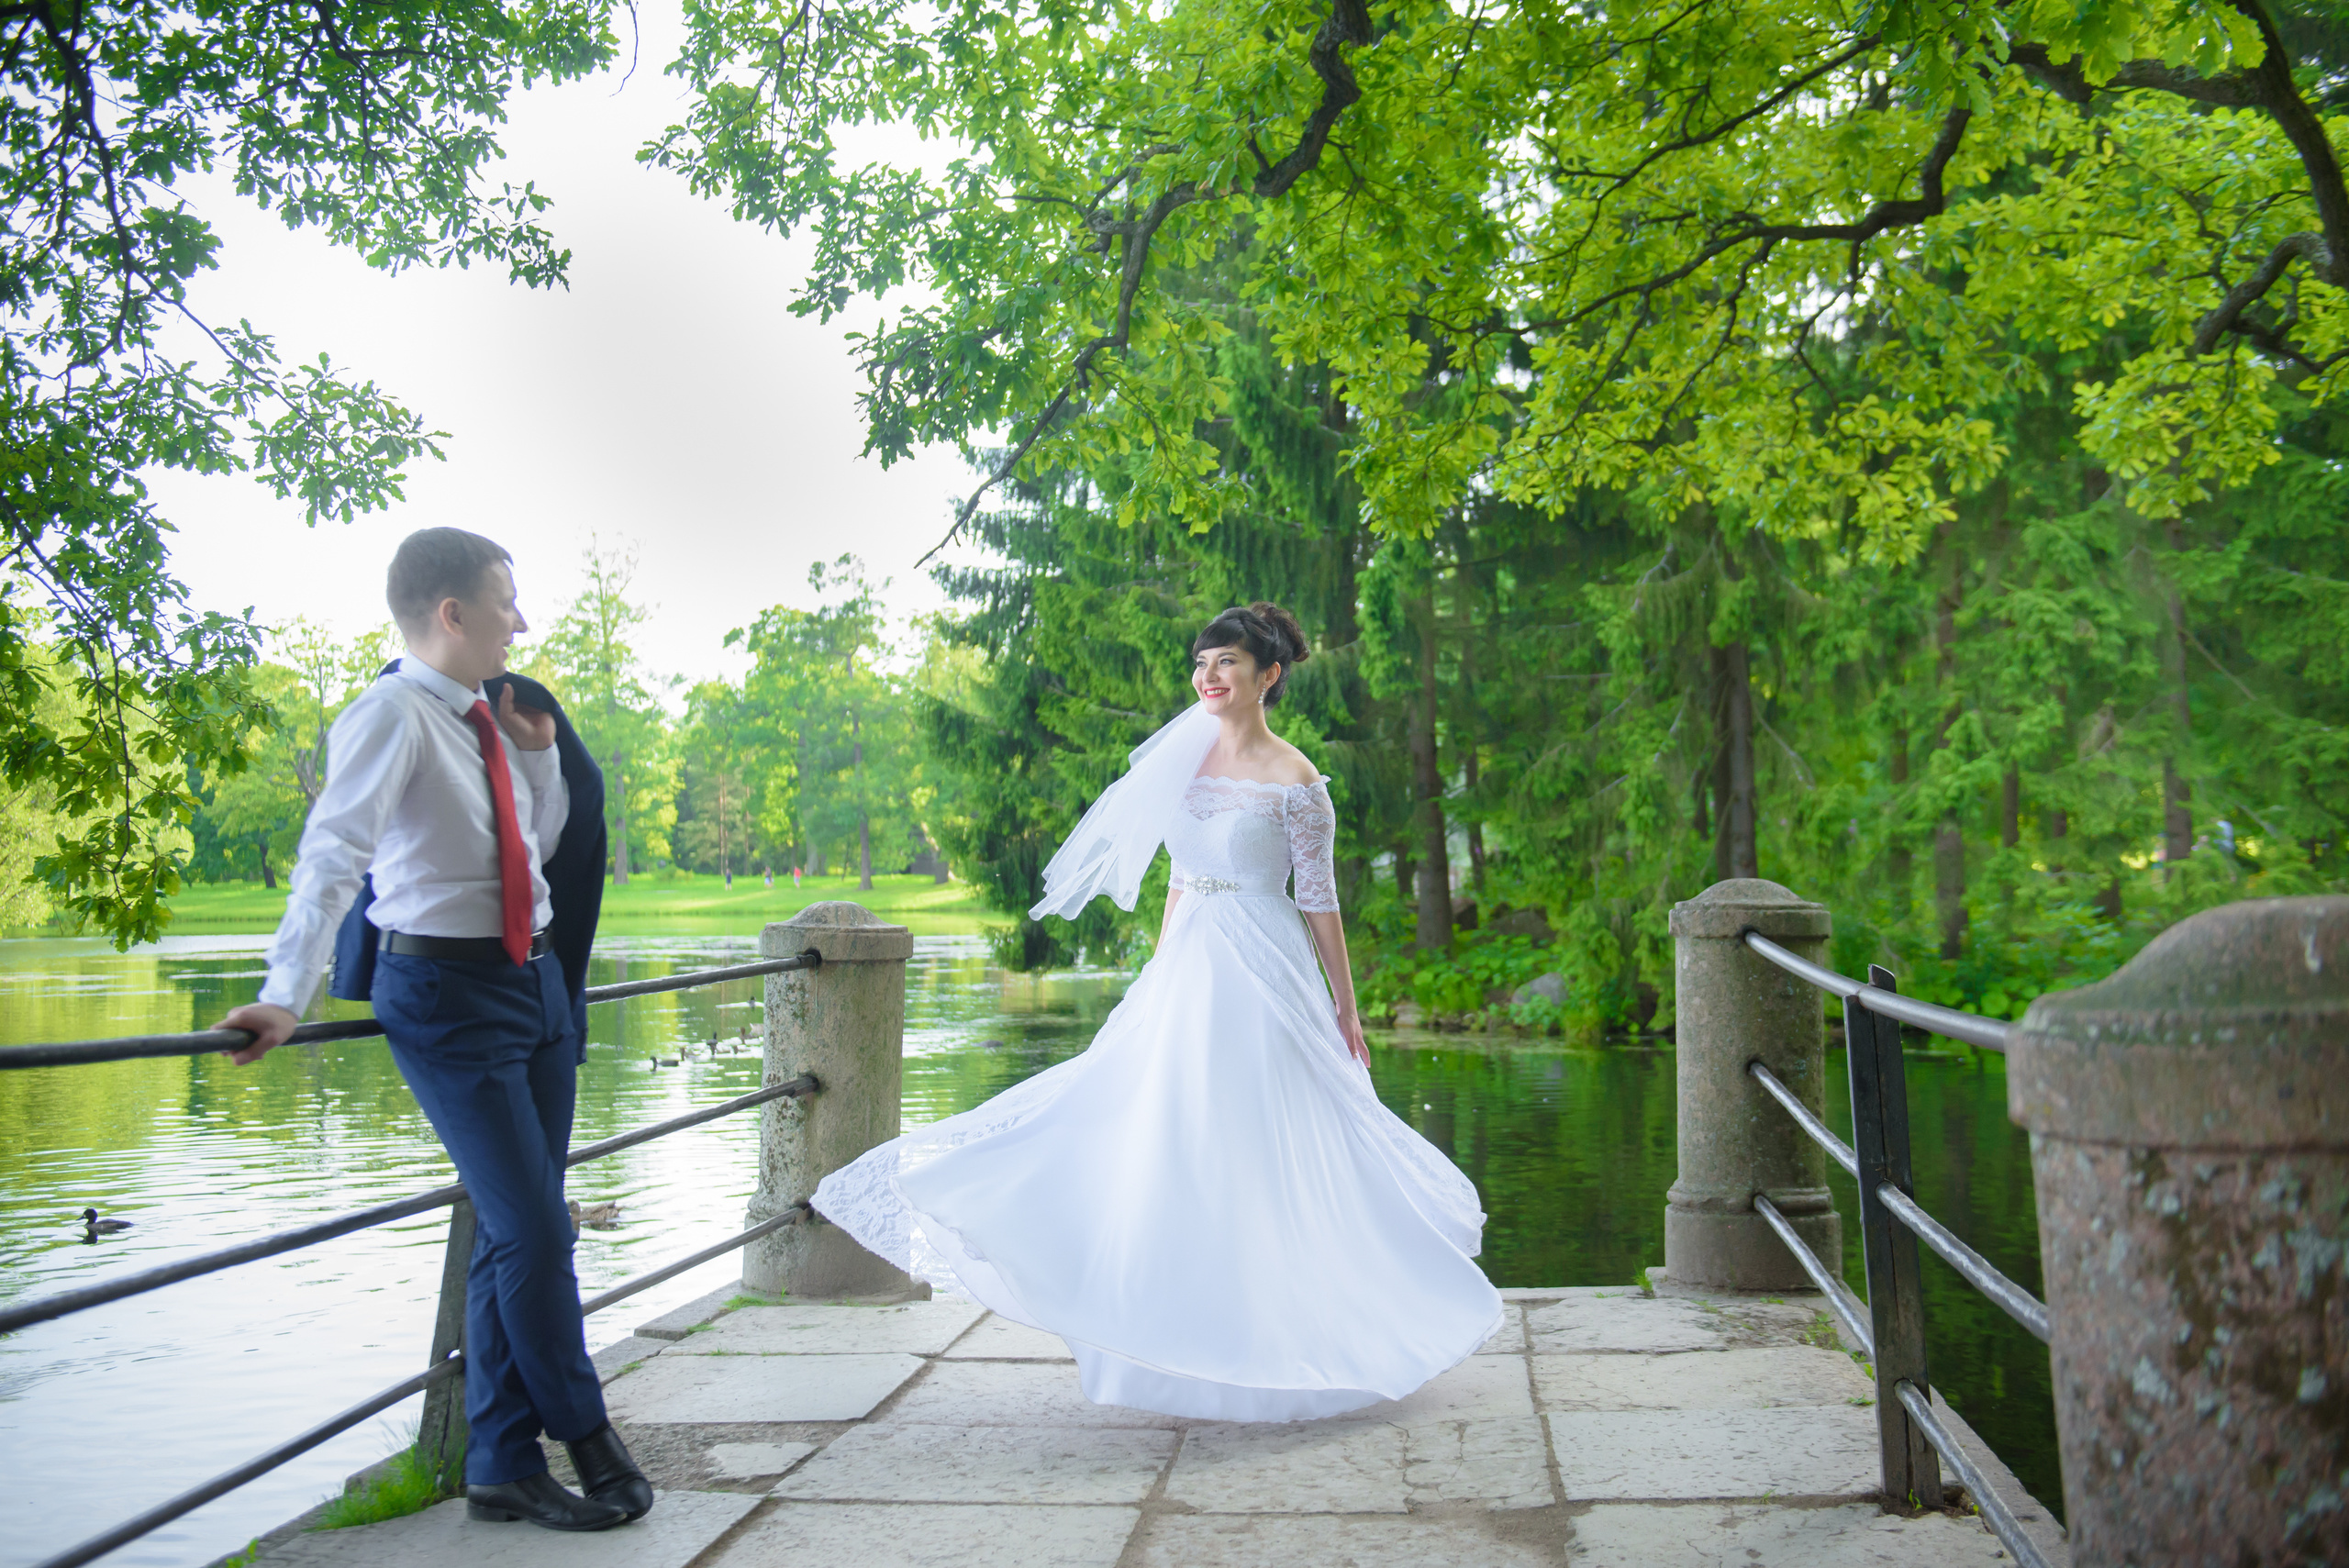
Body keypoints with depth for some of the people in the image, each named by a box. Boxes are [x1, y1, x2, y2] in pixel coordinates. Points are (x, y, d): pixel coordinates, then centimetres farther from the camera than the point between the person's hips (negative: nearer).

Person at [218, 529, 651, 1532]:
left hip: (535, 977, 8)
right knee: (530, 1227, -7)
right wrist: (289, 998, -30)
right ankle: (585, 1436, 14)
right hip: (448, 993, -8)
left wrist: (537, 752, 6)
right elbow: (333, 854, -23)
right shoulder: (393, 714, -13)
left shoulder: (491, 717, 10)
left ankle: (503, 1469, 20)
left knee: (517, 1228, 10)